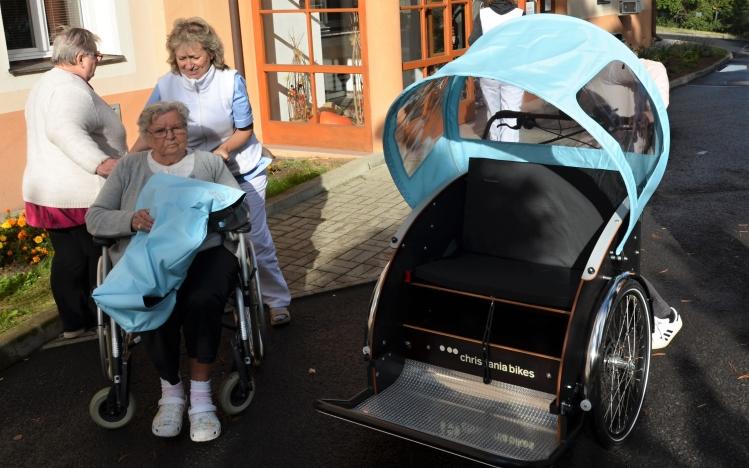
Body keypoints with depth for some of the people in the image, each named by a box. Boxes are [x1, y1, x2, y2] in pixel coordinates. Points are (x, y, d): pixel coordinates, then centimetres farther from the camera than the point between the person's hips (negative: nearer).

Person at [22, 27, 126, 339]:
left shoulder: (45, 84, 17)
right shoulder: (72, 88, -16)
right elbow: (64, 130, -33)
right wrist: (104, 164, -41)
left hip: (49, 192, 10)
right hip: (81, 195, -10)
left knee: (68, 259, 15)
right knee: (101, 261, 2)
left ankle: (72, 322, 24)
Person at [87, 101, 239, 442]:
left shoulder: (209, 163, 18)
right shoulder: (129, 168, 16)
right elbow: (94, 218, 8)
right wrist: (132, 220, -13)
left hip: (205, 252, 0)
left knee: (202, 301, -35)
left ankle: (200, 397, -18)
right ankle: (170, 391, -8)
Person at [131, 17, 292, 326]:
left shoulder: (230, 80, -17)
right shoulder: (166, 85, -10)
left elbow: (244, 130, -11)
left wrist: (221, 152, -29)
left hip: (243, 171, -3)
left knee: (256, 239, -1)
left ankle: (277, 302, 12)